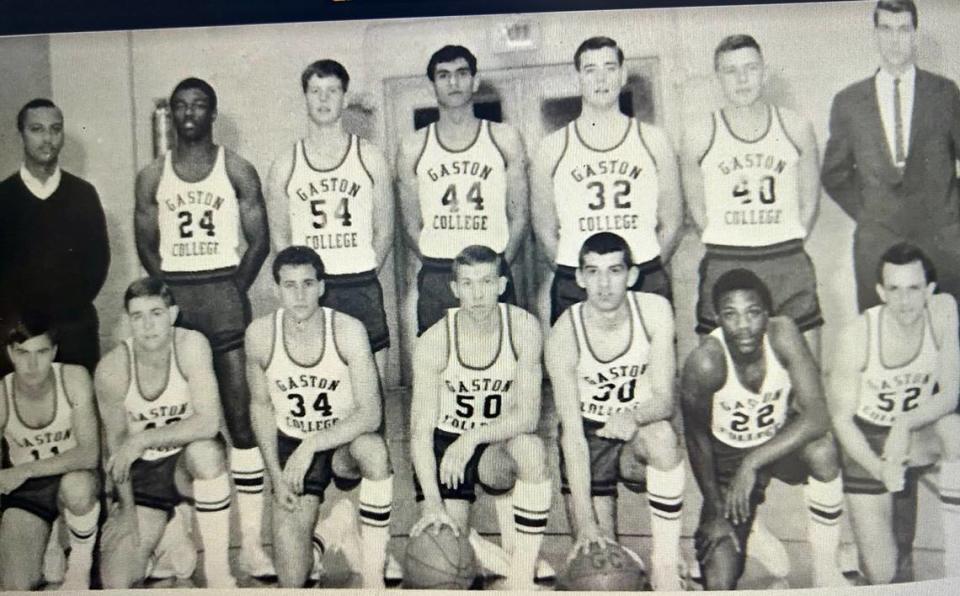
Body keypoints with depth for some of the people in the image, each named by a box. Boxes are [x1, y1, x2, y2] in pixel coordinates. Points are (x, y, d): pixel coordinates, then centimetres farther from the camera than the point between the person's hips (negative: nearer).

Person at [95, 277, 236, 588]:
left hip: (191, 463, -1)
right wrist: (127, 509, -5)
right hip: (141, 472, 2)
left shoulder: (191, 345, -21)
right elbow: (116, 443, -4)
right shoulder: (112, 368, -15)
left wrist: (143, 440, -32)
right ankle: (150, 540, 26)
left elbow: (208, 422, -29)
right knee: (116, 583, -10)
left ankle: (218, 571, -25)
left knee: (203, 449, -39)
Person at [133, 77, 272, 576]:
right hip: (171, 294, 2)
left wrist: (234, 291, -3)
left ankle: (251, 542, -4)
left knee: (240, 414, -6)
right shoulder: (152, 176, 11)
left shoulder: (237, 170, 6)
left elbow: (259, 241, 5)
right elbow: (146, 244, 13)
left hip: (223, 289, -2)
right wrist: (168, 292, 2)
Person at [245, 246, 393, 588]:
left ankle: (373, 574, -25)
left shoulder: (348, 330, -19)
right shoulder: (260, 334, -12)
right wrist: (276, 474, -4)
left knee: (373, 448, -40)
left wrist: (312, 444, -31)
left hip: (345, 443, -1)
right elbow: (261, 406, 2)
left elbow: (370, 413, -22)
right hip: (292, 445, 2)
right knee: (291, 578, -8)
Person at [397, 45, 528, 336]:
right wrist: (437, 268, 2)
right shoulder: (413, 147, 6)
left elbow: (519, 216, 6)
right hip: (435, 281, 0)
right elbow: (412, 224, 9)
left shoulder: (504, 139, 6)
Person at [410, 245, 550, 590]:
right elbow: (421, 433, -17)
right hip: (444, 443, 0)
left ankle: (521, 577, -24)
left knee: (531, 450, -36)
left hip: (498, 444, 0)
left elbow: (528, 415, -20)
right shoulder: (434, 343, -17)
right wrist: (432, 503, -29)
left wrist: (473, 437, -35)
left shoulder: (523, 328, -16)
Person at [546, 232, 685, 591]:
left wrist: (633, 416, -43)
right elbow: (572, 433, -22)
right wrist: (585, 521, -29)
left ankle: (665, 566, -23)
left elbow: (665, 399, -18)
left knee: (662, 435, -35)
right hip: (588, 441, -1)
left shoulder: (654, 311, -15)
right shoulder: (564, 336, -19)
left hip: (638, 439, 1)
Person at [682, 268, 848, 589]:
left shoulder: (783, 334, -26)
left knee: (821, 449, -35)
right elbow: (697, 440, -16)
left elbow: (817, 417, -31)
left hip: (782, 442, 1)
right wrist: (715, 513, -9)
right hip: (728, 458, -1)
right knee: (719, 583, -10)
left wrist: (753, 463, -36)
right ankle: (754, 533, 26)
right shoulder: (704, 362, -30)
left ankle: (825, 568, -13)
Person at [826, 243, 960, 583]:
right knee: (884, 575, -7)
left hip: (918, 433, 2)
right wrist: (879, 468, -26)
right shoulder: (857, 336, -23)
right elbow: (841, 418, -13)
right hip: (866, 443, -2)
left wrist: (904, 425, -31)